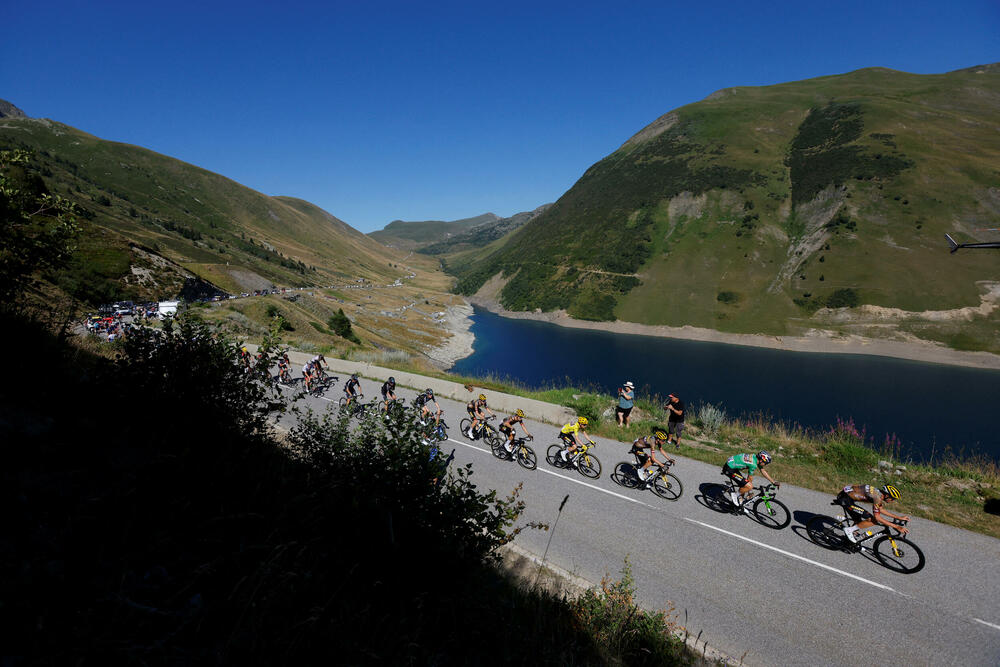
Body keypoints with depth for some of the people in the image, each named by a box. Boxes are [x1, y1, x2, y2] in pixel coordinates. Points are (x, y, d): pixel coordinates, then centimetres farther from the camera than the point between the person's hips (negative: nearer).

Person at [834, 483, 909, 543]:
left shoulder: (880, 493, 10)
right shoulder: (877, 496, -19)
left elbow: (881, 510, 26)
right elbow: (877, 517, -19)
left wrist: (899, 518, 26)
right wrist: (896, 527, -15)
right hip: (845, 499, -10)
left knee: (859, 522, 22)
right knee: (872, 520, -11)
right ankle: (849, 530, -4)